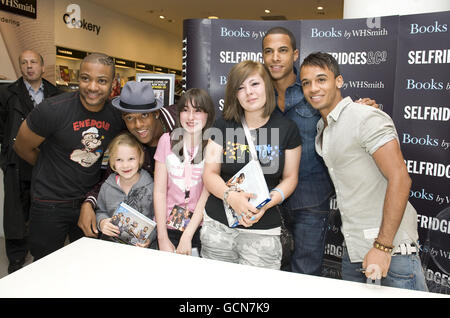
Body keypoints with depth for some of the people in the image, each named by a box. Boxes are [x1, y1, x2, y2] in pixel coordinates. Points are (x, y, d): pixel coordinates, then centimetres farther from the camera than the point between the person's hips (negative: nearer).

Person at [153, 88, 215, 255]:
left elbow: (207, 195, -10)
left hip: (200, 227, -1)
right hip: (167, 226, 2)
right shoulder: (167, 140, -1)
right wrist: (163, 238, -7)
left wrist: (187, 236, -13)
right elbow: (160, 191, -3)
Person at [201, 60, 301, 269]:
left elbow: (290, 178, 4)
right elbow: (210, 174, 1)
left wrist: (267, 202, -15)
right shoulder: (223, 126, 3)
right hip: (217, 225, 2)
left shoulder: (286, 129, 0)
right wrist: (231, 196, -18)